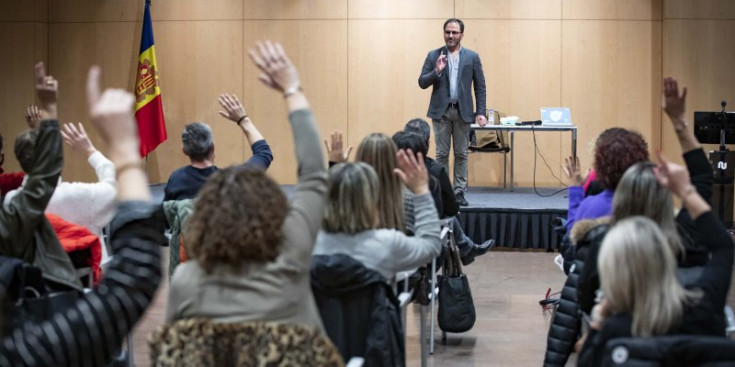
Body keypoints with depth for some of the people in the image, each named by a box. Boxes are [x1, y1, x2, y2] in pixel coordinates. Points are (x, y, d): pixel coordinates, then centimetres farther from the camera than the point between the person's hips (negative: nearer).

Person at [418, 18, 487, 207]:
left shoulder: (472, 57, 5)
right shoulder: (434, 55, 5)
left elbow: (480, 87, 5)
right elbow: (422, 83, 2)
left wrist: (481, 112, -3)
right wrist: (436, 70, -16)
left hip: (462, 111, 0)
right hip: (441, 111, 0)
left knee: (461, 155, 4)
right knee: (441, 154, 2)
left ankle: (459, 192, 9)